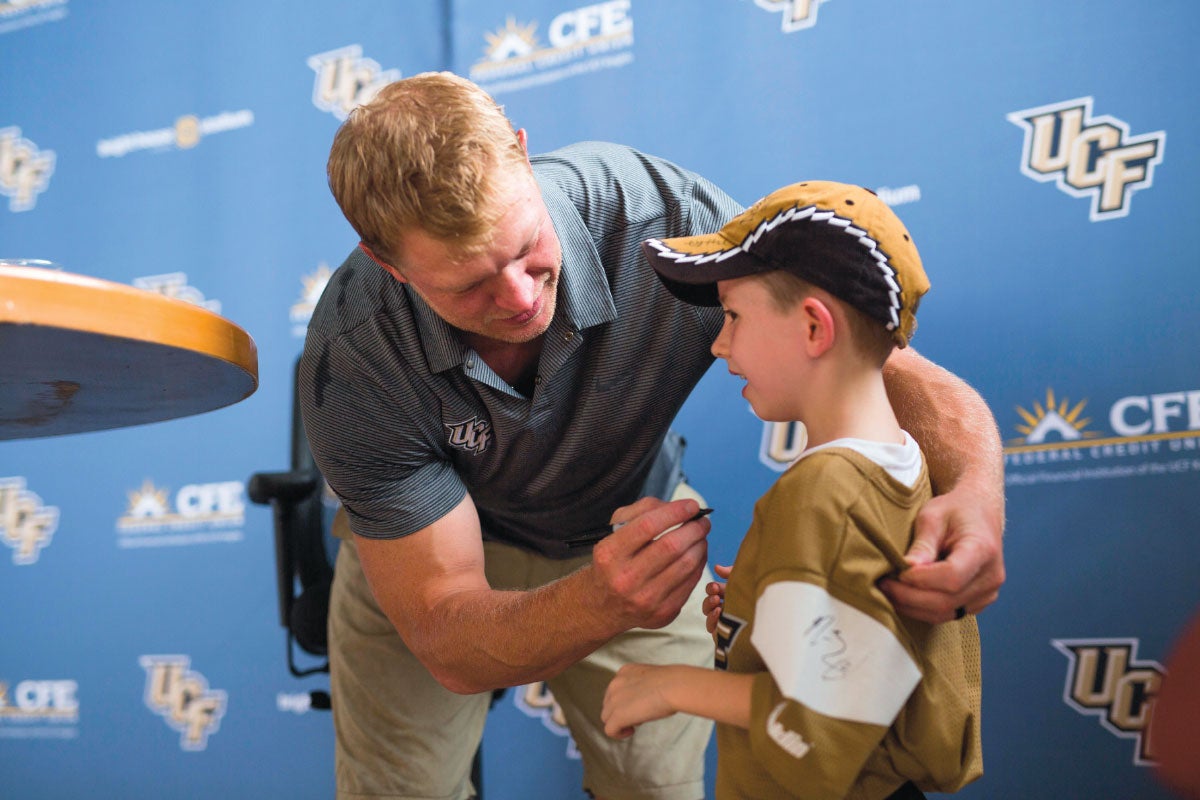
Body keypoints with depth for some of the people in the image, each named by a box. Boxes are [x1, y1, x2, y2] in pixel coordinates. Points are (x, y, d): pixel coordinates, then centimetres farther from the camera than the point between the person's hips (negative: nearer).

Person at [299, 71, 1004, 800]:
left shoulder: (664, 220, -36)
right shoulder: (352, 363, -35)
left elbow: (881, 365, -30)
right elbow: (448, 643, -32)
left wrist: (976, 490, -52)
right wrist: (604, 603, -53)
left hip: (632, 526, 1)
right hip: (430, 548, -1)